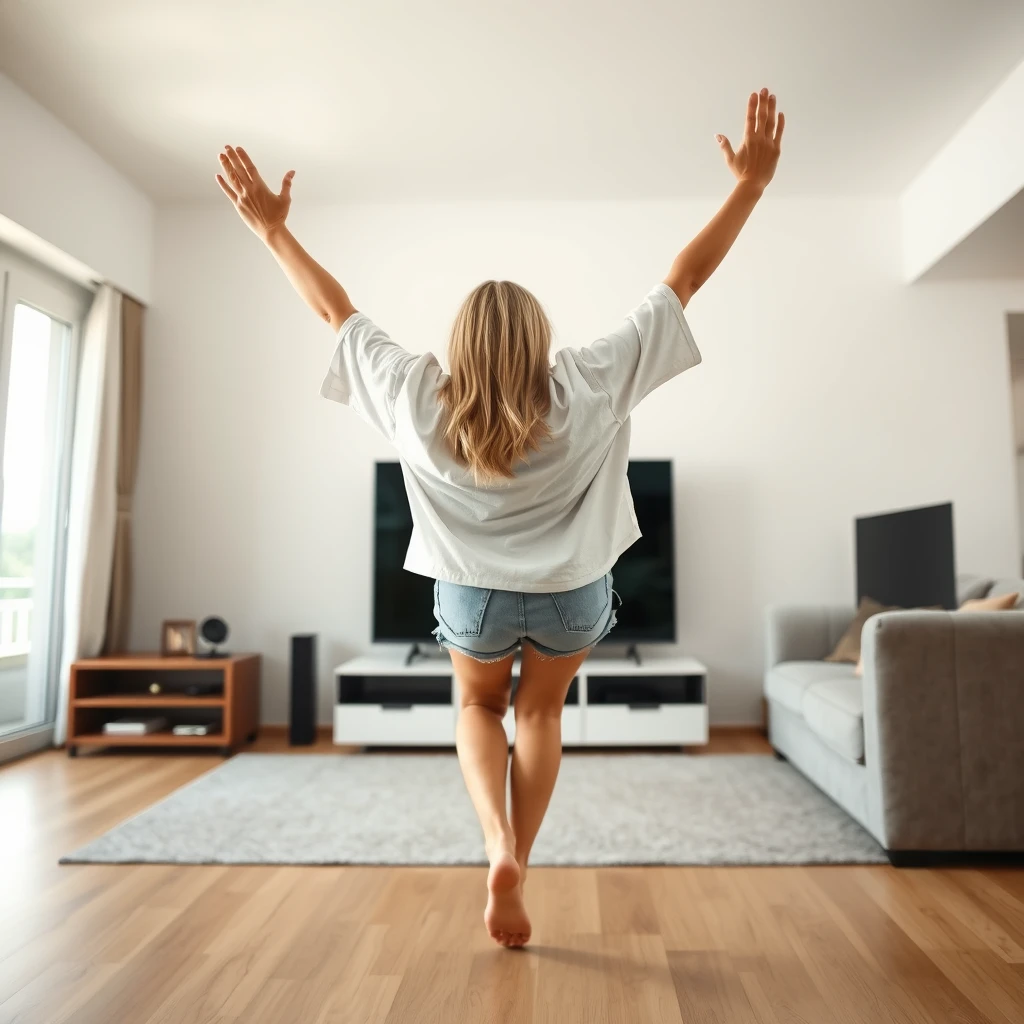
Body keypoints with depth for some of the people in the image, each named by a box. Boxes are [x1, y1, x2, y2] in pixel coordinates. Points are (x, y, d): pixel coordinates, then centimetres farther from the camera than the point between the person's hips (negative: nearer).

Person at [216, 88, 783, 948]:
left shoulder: (418, 397, -16)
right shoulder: (588, 386, -19)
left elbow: (335, 310, -5)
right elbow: (683, 283, -14)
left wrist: (273, 229, 7)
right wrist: (752, 183, -7)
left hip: (472, 596, 0)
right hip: (573, 595, 0)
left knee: (479, 708, 28)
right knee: (540, 715, 25)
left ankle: (499, 848, 7)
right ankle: (516, 873, 26)